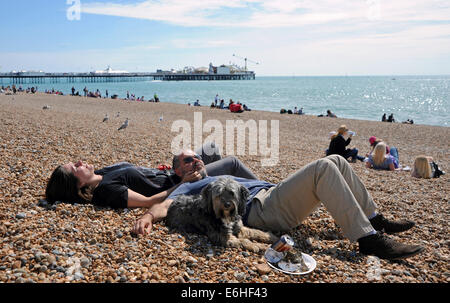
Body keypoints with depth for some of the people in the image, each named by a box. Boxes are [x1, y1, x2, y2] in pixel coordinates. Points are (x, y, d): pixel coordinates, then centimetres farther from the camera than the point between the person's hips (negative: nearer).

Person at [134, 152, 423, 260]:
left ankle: (374, 219, 6)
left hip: (275, 195, 9)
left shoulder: (219, 176, 36)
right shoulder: (187, 189, 12)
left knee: (336, 161, 3)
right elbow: (164, 205, -7)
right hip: (260, 208, -9)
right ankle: (368, 239, -27)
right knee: (323, 167, -24)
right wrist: (147, 216, -28)